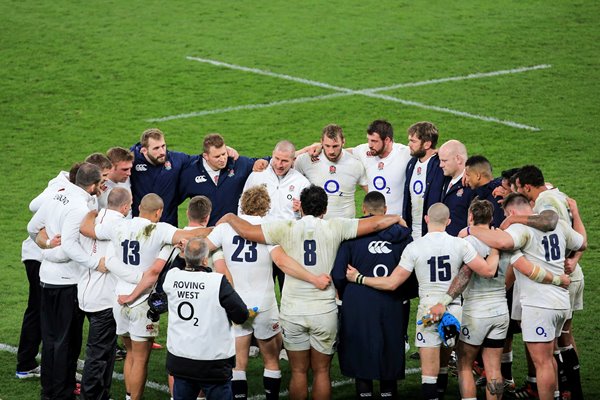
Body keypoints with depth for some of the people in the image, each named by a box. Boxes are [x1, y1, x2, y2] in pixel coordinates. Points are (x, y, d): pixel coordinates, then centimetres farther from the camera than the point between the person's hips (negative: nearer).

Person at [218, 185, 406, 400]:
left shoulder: (286, 229, -5)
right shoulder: (334, 228, -3)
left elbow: (247, 231, -6)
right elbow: (375, 223, 1)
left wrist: (230, 218, 14)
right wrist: (396, 218, 21)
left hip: (292, 312, 0)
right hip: (324, 312, 0)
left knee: (298, 371, 9)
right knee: (322, 371, 10)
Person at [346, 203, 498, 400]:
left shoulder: (414, 248, -7)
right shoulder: (460, 244, -5)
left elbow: (392, 283, -6)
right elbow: (488, 270, -6)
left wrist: (359, 278, 6)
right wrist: (496, 250, 12)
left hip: (428, 310, -2)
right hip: (453, 308, 2)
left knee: (429, 374, -1)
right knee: (443, 366, 22)